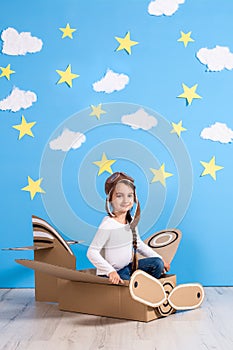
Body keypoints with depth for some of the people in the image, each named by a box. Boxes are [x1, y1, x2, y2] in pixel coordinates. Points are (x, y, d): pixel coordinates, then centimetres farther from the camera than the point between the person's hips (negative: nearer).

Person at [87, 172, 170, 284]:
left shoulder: (131, 221, 1)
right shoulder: (107, 225, -22)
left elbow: (138, 244, 17)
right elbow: (92, 252, -25)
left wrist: (160, 259, 15)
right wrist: (110, 271, -34)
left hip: (129, 266, 8)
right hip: (112, 274, -7)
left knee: (157, 264, -3)